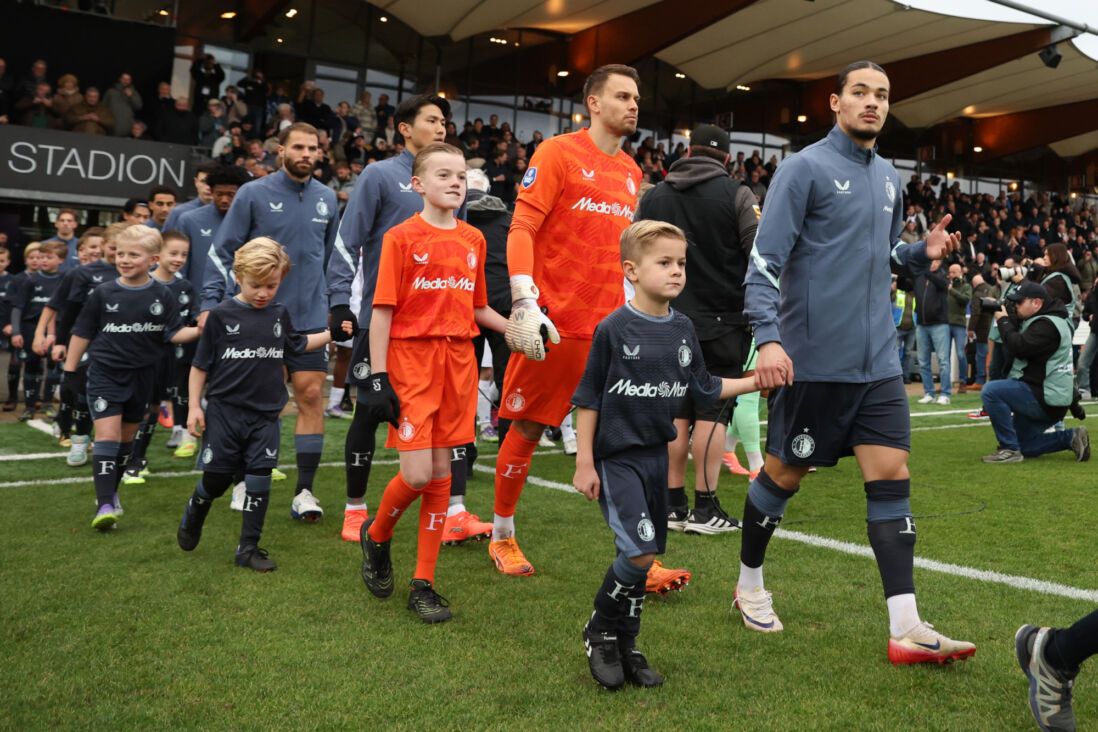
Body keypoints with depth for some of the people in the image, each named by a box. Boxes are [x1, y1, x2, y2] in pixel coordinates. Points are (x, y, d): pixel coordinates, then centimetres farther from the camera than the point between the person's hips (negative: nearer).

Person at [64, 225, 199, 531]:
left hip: (141, 376, 3)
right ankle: (104, 506, -15)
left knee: (127, 437, 14)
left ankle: (111, 492, 32)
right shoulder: (104, 293, -4)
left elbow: (173, 334, -2)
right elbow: (82, 333, 3)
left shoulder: (162, 296, -2)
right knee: (107, 435, -13)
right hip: (105, 374, -2)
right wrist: (69, 370, 4)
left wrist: (200, 330, -20)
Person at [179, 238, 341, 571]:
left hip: (265, 413, 3)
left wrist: (330, 334, 17)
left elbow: (297, 344, 25)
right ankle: (193, 516, 37)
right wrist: (194, 406, -3)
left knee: (259, 480, 0)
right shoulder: (221, 315, -6)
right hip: (224, 410, -3)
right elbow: (200, 364, -1)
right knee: (217, 477, 5)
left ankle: (248, 548, 11)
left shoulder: (280, 313, 5)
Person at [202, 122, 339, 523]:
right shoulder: (254, 194, -2)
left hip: (309, 317, 2)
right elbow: (223, 251, -1)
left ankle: (304, 491, 3)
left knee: (310, 396, -3)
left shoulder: (327, 198, 8)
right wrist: (211, 303, -8)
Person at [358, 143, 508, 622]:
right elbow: (382, 310, -5)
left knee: (441, 474, 6)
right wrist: (378, 377, -11)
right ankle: (377, 534, 23)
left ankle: (423, 584, 16)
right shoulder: (401, 237, -3)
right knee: (417, 474, -11)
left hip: (458, 363, 5)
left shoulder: (473, 240, 11)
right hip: (410, 361, -4)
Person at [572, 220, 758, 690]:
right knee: (639, 552, -15)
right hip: (616, 457, -6)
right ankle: (600, 633, 10)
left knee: (642, 555, 11)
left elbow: (704, 388, 17)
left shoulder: (683, 329, 5)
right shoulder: (614, 329, -12)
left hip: (658, 455, 6)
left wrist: (757, 381, 11)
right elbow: (588, 399, -8)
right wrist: (584, 463, -9)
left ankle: (625, 647, 26)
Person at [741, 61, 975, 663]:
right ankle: (749, 585, 28)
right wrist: (768, 337, -25)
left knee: (892, 477, -1)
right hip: (813, 359, -6)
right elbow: (764, 259, -13)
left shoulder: (888, 177, 16)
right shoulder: (804, 168, -6)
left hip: (878, 360, 6)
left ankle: (905, 629, 0)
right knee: (784, 474, 6)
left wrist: (923, 253, 5)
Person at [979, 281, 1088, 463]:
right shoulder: (1039, 320, 16)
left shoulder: (1047, 325, -19)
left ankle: (1009, 449, -21)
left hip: (1045, 399, -11)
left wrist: (1003, 321, -15)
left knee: (990, 392, -26)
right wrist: (1007, 317, 0)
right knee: (1024, 446, 17)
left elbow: (1019, 347, -27)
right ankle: (1071, 438, 16)